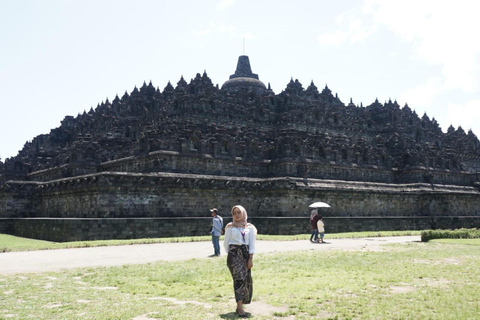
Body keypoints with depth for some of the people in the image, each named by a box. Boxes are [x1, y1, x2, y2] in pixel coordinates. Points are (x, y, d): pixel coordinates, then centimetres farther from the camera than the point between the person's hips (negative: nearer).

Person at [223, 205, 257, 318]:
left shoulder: (249, 227, 11)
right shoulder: (230, 227, 7)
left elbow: (252, 243, 5)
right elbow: (226, 242, 11)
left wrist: (250, 258, -3)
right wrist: (229, 254, 7)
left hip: (245, 253, 3)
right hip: (234, 253, -3)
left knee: (246, 279, 1)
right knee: (239, 278, -16)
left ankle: (240, 304, 16)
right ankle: (240, 308, -20)